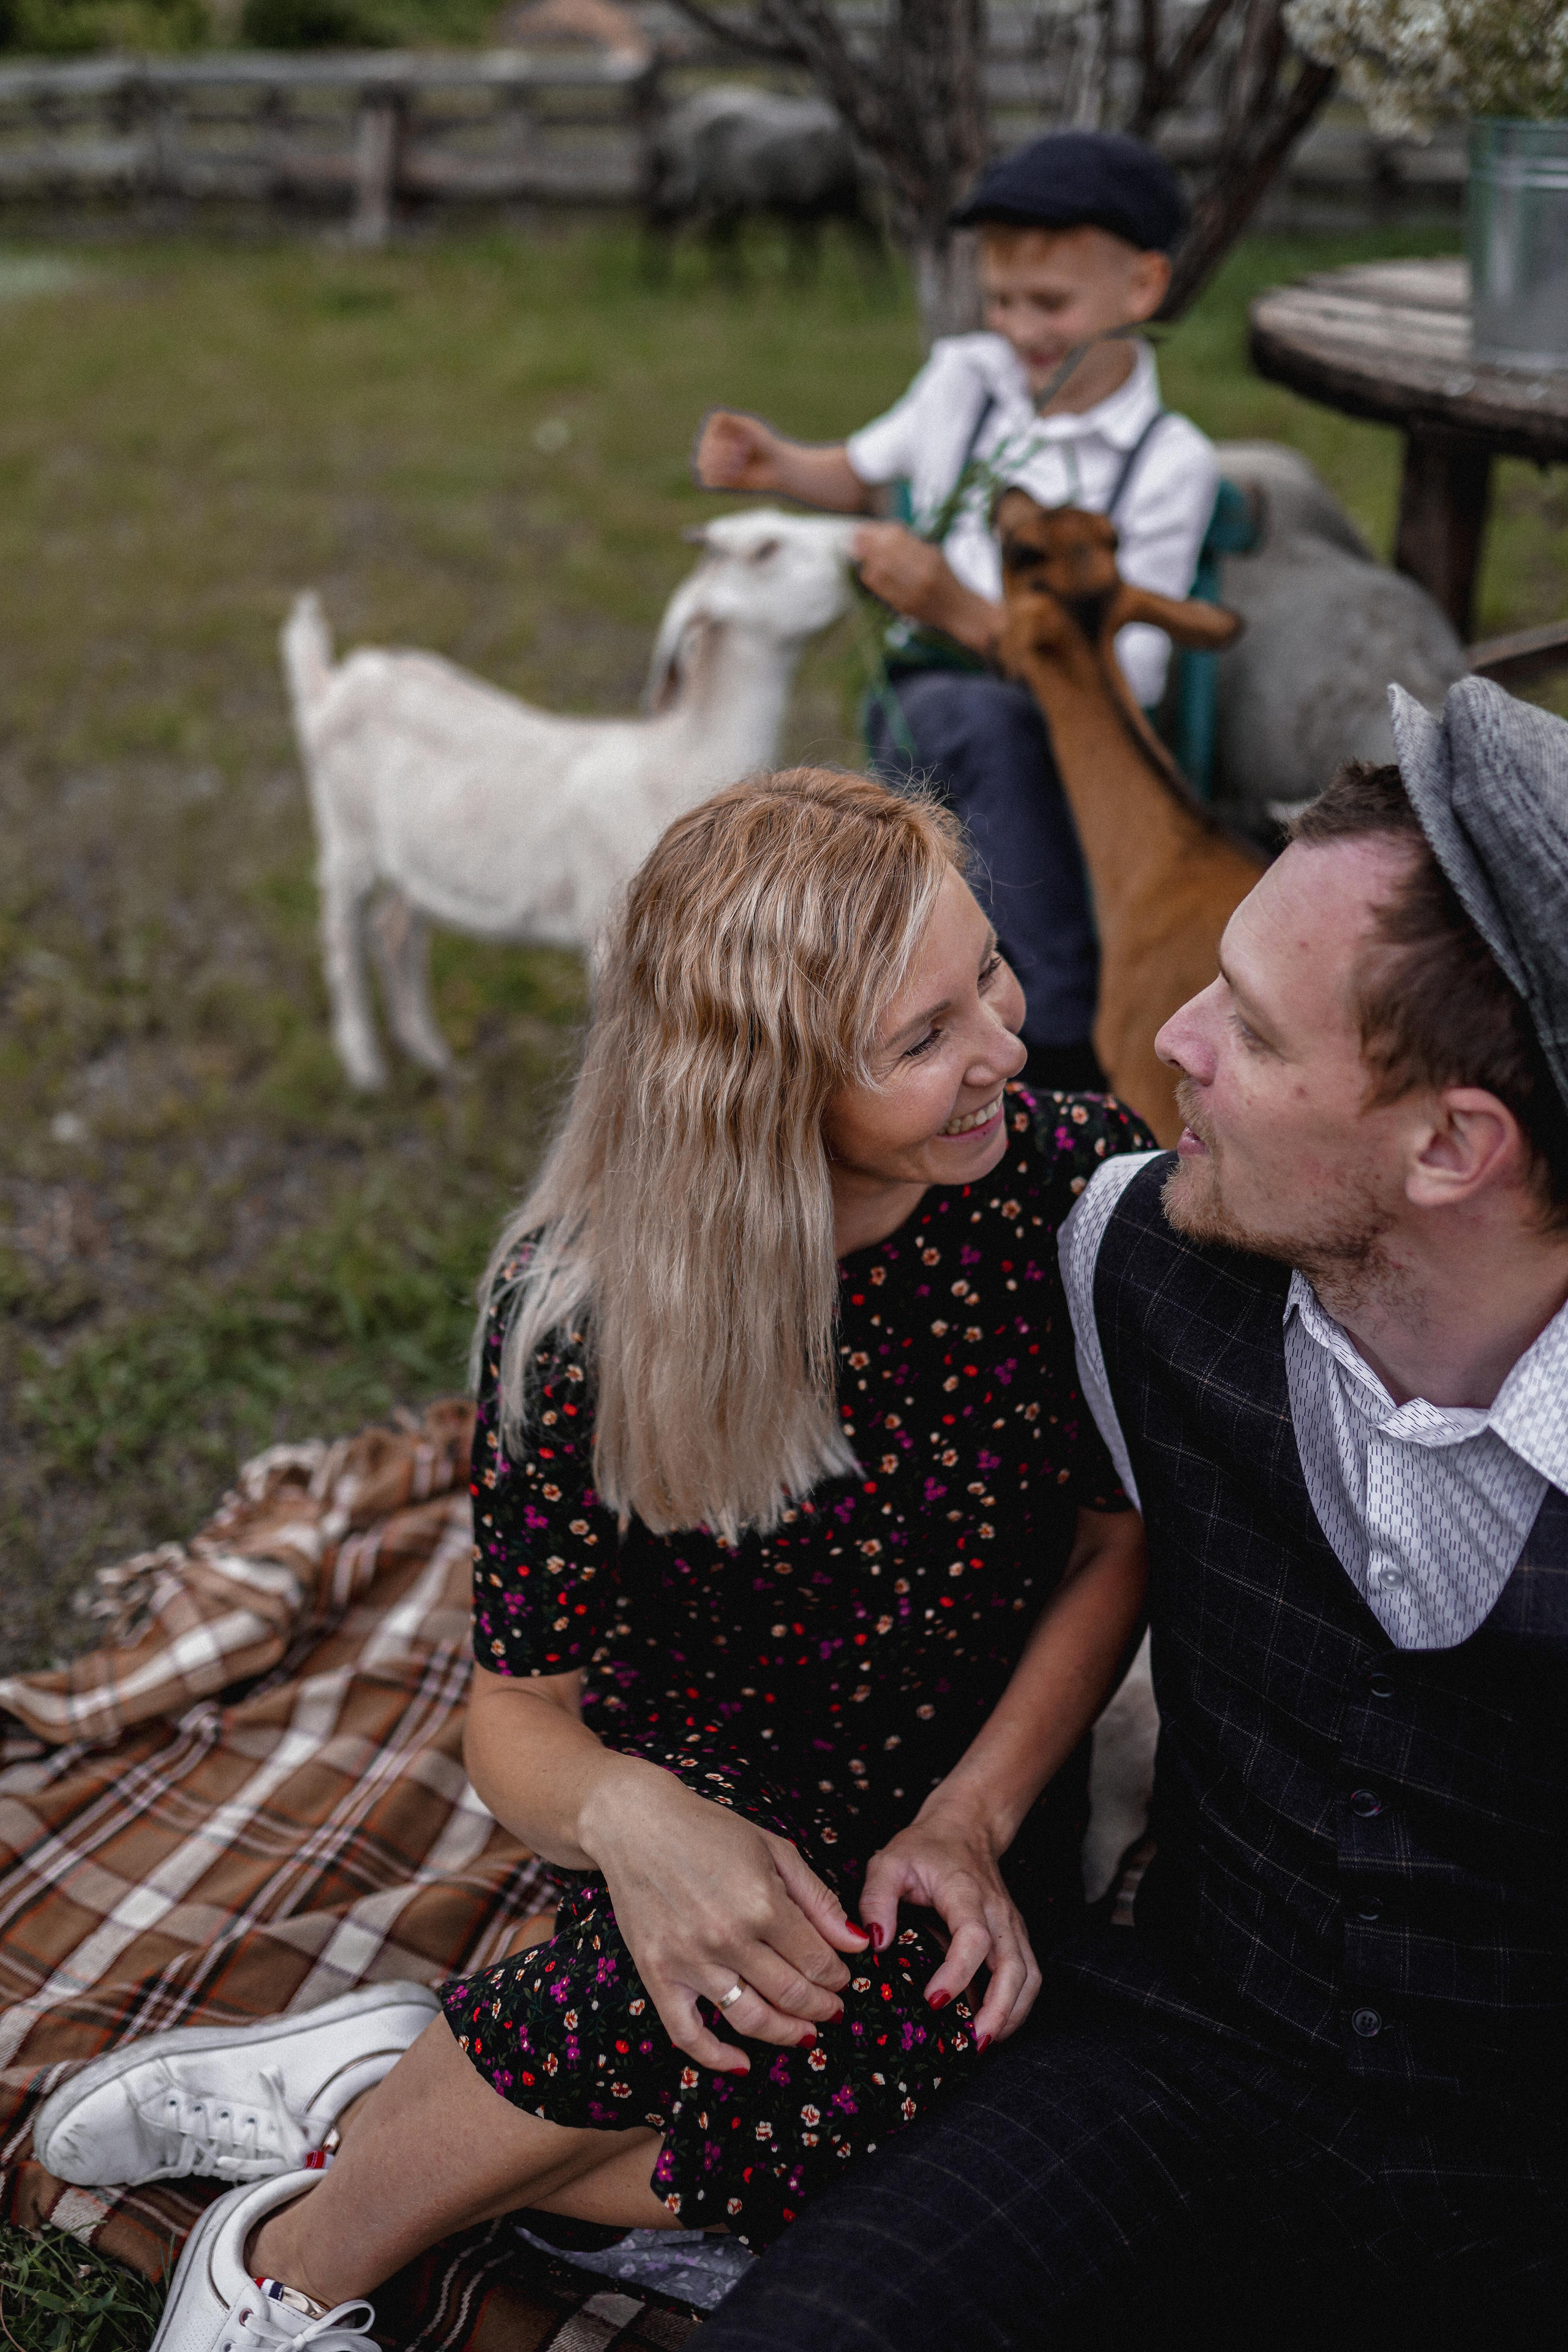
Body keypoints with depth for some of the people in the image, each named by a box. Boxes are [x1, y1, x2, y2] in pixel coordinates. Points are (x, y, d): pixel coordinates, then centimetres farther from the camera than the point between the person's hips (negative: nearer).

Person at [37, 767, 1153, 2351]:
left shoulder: (1075, 1180, -16)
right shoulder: (578, 1312, -21)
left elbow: (1118, 1543, -3)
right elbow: (518, 1708, -13)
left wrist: (973, 1818, -17)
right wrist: (621, 1811, -37)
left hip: (988, 1791, 3)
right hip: (723, 1794, -3)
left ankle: (360, 2100, -7)